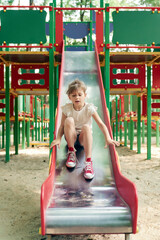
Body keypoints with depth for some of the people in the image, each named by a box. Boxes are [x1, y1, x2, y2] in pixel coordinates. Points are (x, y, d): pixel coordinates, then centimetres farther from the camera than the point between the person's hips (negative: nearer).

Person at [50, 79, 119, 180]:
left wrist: (108, 139, -33)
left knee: (86, 127, -35)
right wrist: (58, 138, -26)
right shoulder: (67, 109, -7)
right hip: (71, 136, 1)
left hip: (84, 137, -1)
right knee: (69, 120, -28)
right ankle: (71, 152, -19)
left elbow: (101, 124, -19)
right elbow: (62, 126, -7)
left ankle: (89, 162, -41)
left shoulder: (89, 108, -12)